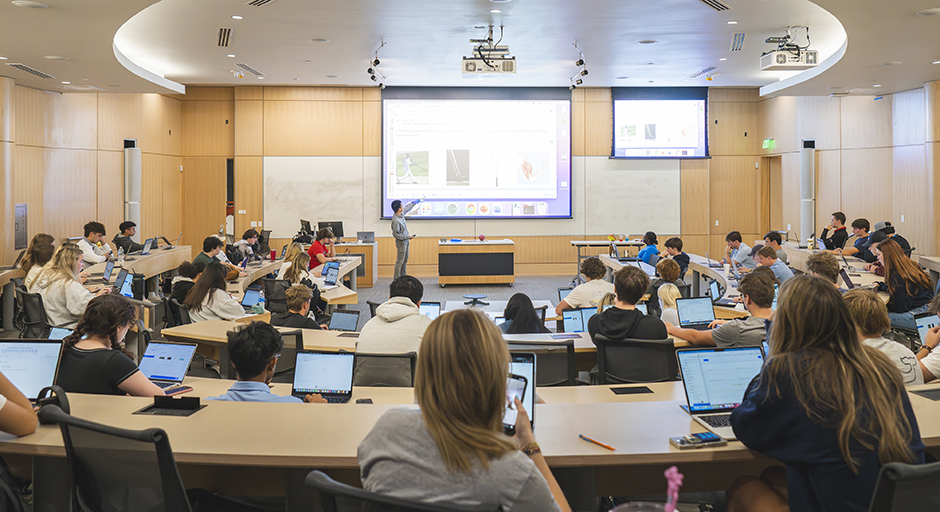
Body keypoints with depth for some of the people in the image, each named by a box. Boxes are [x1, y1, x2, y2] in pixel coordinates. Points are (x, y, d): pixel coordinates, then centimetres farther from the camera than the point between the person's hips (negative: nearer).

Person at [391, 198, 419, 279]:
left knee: (405, 260, 16)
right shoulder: (396, 221, -27)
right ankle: (396, 279, 2)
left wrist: (417, 201, 27)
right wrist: (408, 236, -18)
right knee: (400, 261, -4)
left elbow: (408, 207, 19)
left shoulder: (401, 214, -1)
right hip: (401, 242, -9)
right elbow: (396, 234, -25)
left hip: (406, 241, 9)